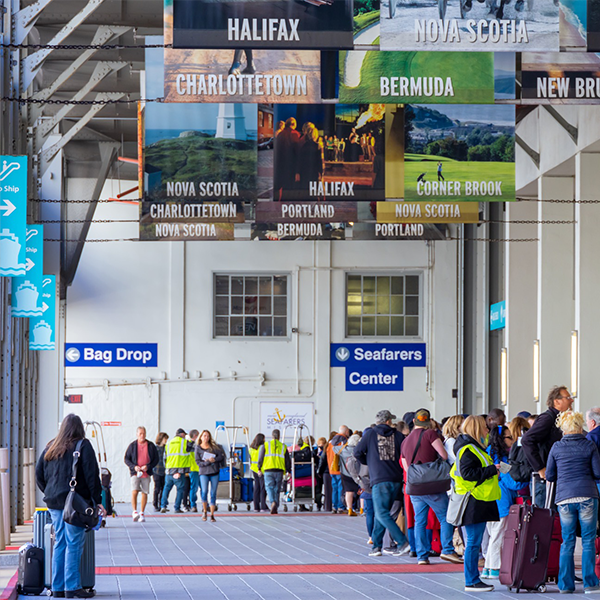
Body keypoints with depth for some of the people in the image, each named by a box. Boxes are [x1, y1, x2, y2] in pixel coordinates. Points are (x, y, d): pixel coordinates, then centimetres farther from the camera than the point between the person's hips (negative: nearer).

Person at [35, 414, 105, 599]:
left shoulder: (51, 447, 11)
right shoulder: (83, 446, -5)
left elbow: (39, 474, 13)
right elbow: (92, 475, -9)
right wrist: (98, 500, -6)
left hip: (54, 503, 5)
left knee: (59, 544, 11)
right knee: (74, 545, -3)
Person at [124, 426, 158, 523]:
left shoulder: (151, 446, 5)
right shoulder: (132, 445, 3)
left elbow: (156, 459, 7)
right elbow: (126, 459, 6)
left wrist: (148, 466, -9)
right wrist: (134, 467, -11)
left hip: (146, 473, 1)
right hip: (135, 473, -1)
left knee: (144, 493, 4)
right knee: (134, 492, -16)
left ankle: (142, 513, 13)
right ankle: (134, 512, -14)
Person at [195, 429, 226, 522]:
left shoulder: (214, 446, 6)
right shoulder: (198, 448, 2)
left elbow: (221, 455, 1)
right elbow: (198, 462, -3)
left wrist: (214, 460, -14)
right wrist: (207, 462, -17)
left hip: (214, 472, 2)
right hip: (204, 472, -2)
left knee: (213, 494, 2)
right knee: (204, 491, -18)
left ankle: (212, 515, 8)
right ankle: (205, 511, 5)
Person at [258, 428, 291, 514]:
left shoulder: (265, 445, 3)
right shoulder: (283, 447, 8)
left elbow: (260, 458, 1)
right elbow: (287, 460, 10)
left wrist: (259, 468, 12)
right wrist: (288, 471, 19)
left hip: (268, 470, -2)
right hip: (279, 471, 2)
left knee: (269, 488, -2)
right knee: (277, 489, 9)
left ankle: (272, 502, -29)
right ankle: (275, 508, 7)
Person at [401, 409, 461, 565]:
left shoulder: (405, 441, 13)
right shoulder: (430, 434, -7)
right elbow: (444, 455, -12)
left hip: (414, 488, 6)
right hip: (433, 486, -6)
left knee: (420, 521, 8)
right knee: (445, 517, 3)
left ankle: (421, 556, 5)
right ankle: (447, 550, -6)